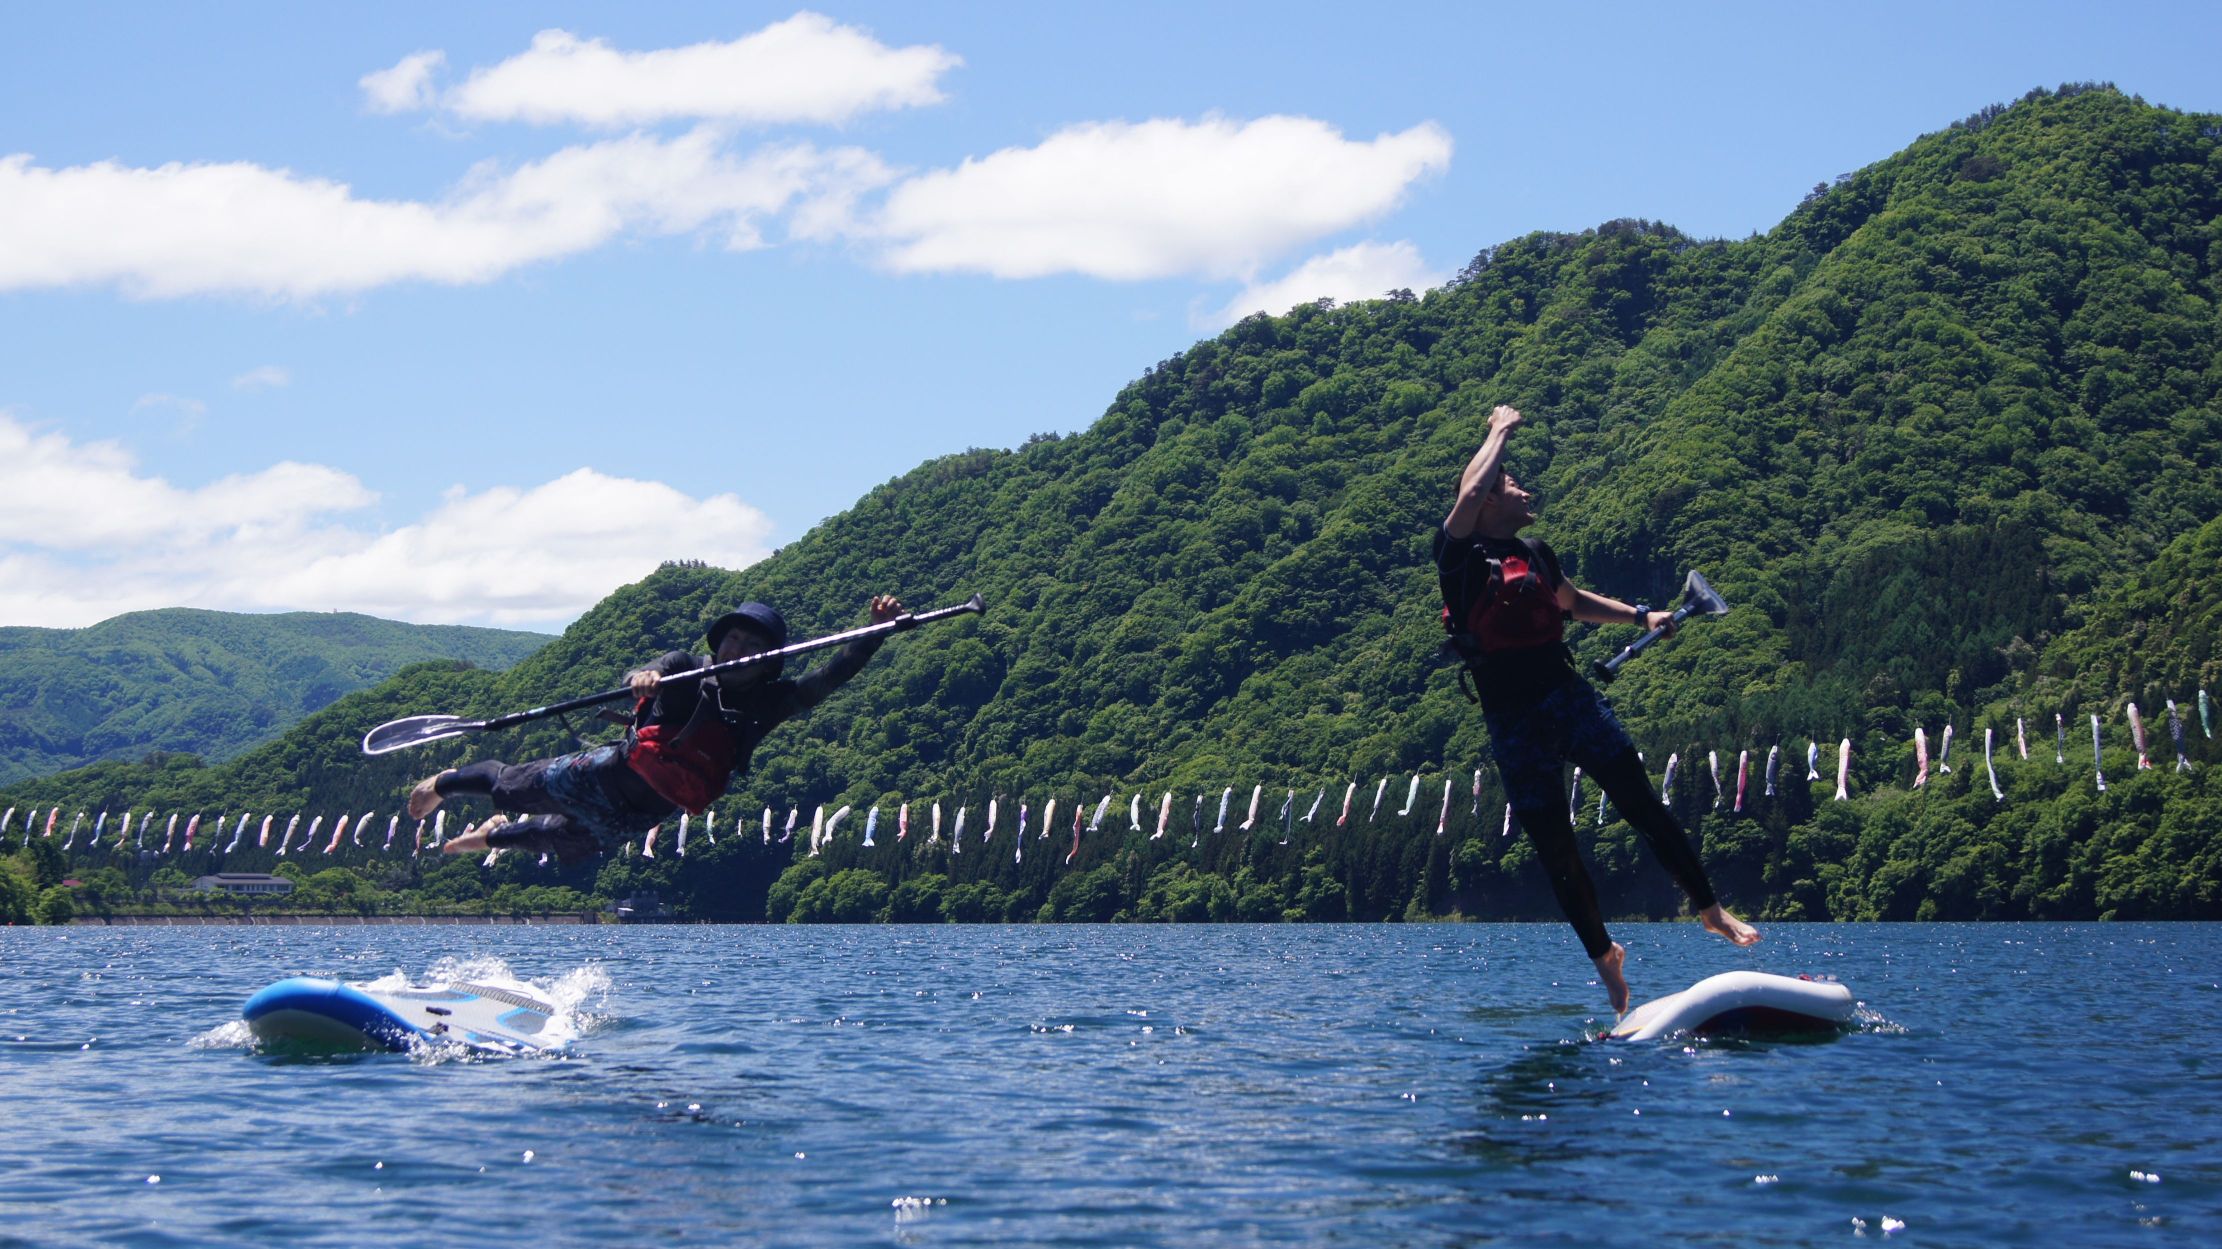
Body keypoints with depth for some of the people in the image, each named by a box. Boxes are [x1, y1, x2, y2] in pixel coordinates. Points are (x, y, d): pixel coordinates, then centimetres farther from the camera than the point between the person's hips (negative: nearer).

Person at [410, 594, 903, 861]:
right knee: (515, 785, 15)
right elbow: (638, 676, -30)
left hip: (645, 814, 3)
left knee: (570, 841, 25)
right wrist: (640, 678, -55)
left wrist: (876, 633, -35)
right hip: (607, 775, -3)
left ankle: (492, 837, 55)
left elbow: (832, 674, -21)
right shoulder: (686, 670, -14)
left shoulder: (769, 703, -12)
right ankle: (446, 783, 46)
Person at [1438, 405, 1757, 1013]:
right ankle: (1604, 956, 13)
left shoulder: (1535, 553, 14)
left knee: (1644, 806, -4)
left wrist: (1639, 616, 24)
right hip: (1512, 722, -4)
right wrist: (1500, 431, -8)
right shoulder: (1459, 555, -3)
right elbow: (1471, 492, -22)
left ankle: (1711, 909, 4)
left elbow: (1573, 601, 33)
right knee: (1554, 847, 1)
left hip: (1568, 696, 4)